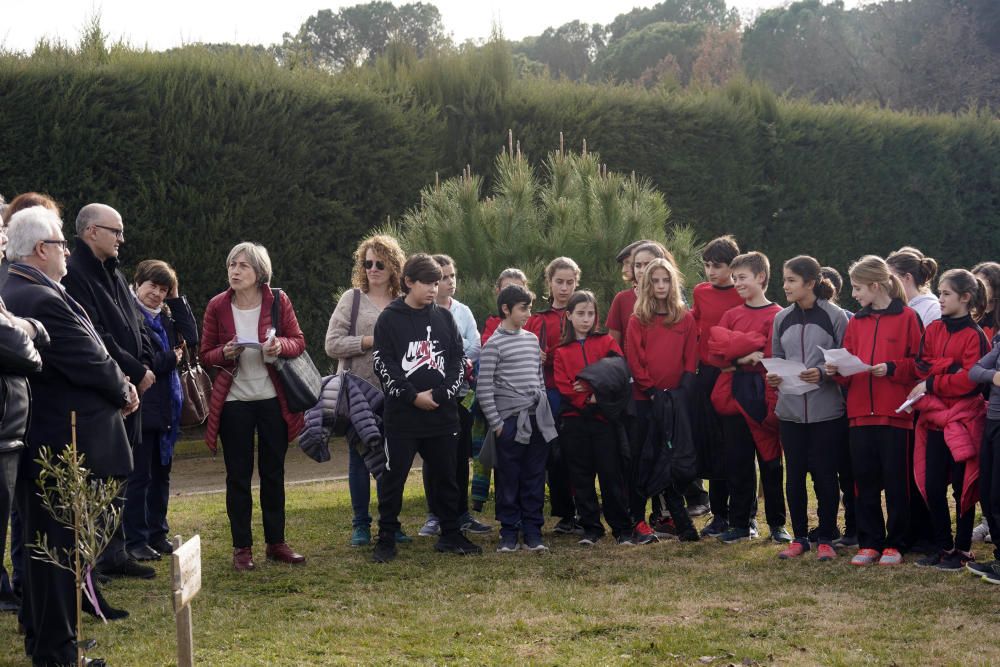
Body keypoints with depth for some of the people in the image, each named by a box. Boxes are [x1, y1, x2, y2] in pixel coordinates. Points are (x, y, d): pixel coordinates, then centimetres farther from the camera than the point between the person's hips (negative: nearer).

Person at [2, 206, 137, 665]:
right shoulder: (46, 300, -23)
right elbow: (91, 362, -21)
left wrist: (117, 383, 1)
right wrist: (123, 392, -1)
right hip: (69, 446, -10)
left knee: (41, 541, 19)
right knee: (66, 545, 0)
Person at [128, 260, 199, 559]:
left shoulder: (165, 315, 14)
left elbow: (191, 338, 1)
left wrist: (176, 298, -1)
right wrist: (171, 359, -6)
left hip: (165, 407, 7)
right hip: (141, 408, -7)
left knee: (160, 474, 12)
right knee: (139, 477, -3)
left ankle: (158, 535, 20)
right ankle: (136, 542, 2)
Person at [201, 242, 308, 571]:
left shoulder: (278, 301, -2)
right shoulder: (217, 306, -3)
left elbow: (299, 341, 4)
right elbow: (206, 355, 3)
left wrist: (282, 345, -18)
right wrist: (225, 353, -19)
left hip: (273, 399, 1)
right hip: (234, 401, -1)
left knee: (273, 472, 9)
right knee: (238, 475, 3)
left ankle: (276, 543, 19)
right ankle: (242, 547, 11)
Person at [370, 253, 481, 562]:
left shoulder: (444, 317, 10)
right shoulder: (389, 319, -2)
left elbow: (458, 360, 7)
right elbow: (383, 365, -7)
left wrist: (441, 393, -8)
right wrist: (413, 397, -14)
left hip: (442, 414, 4)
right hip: (402, 415, -4)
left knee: (445, 476, 10)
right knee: (393, 477, 0)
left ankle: (450, 535, 20)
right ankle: (386, 539, 8)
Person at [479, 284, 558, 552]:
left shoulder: (532, 340, 12)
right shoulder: (494, 344, -7)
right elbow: (484, 387, -9)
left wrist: (544, 409, 13)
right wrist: (496, 423, -11)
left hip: (537, 419, 5)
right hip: (510, 420, -5)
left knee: (535, 478, 6)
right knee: (508, 479, 1)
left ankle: (532, 531, 11)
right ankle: (509, 532, 8)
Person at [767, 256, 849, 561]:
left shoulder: (835, 316, -5)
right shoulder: (782, 318, 9)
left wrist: (823, 373, -19)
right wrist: (773, 377, -4)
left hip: (826, 409, -4)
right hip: (790, 409, 4)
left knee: (825, 473, 2)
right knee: (794, 474, 8)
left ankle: (826, 539, 13)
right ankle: (799, 537, 19)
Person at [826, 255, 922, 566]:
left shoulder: (907, 317, -2)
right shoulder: (856, 322, 14)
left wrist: (892, 369, -19)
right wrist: (838, 371, -5)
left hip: (895, 414, -5)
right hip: (860, 413, 5)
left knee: (895, 481, 1)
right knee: (865, 482, 7)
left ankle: (894, 544, 10)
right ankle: (869, 543, 15)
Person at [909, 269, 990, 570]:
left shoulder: (975, 336, -7)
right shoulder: (933, 330, 9)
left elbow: (970, 380, -16)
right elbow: (922, 365, -1)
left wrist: (931, 383, -12)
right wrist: (951, 367, -15)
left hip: (964, 420, -5)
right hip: (935, 418, 5)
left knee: (962, 487, 2)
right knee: (932, 486, 5)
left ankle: (963, 550, 11)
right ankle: (943, 547, 17)